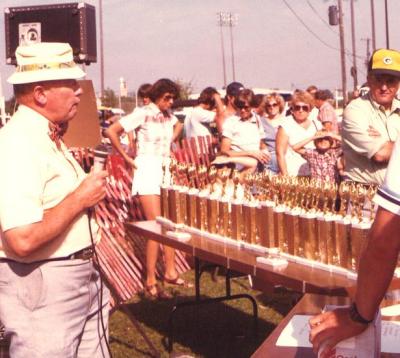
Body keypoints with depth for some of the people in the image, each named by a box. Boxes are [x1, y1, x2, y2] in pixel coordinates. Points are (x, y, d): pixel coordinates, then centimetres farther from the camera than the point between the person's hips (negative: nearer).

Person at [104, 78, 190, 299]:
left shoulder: (168, 115, 8)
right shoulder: (143, 114, -12)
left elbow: (178, 126, 33)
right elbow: (111, 131, -16)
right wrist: (127, 158, -11)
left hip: (165, 171, 8)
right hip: (147, 171, -7)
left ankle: (170, 272, 22)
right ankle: (150, 282, -5)